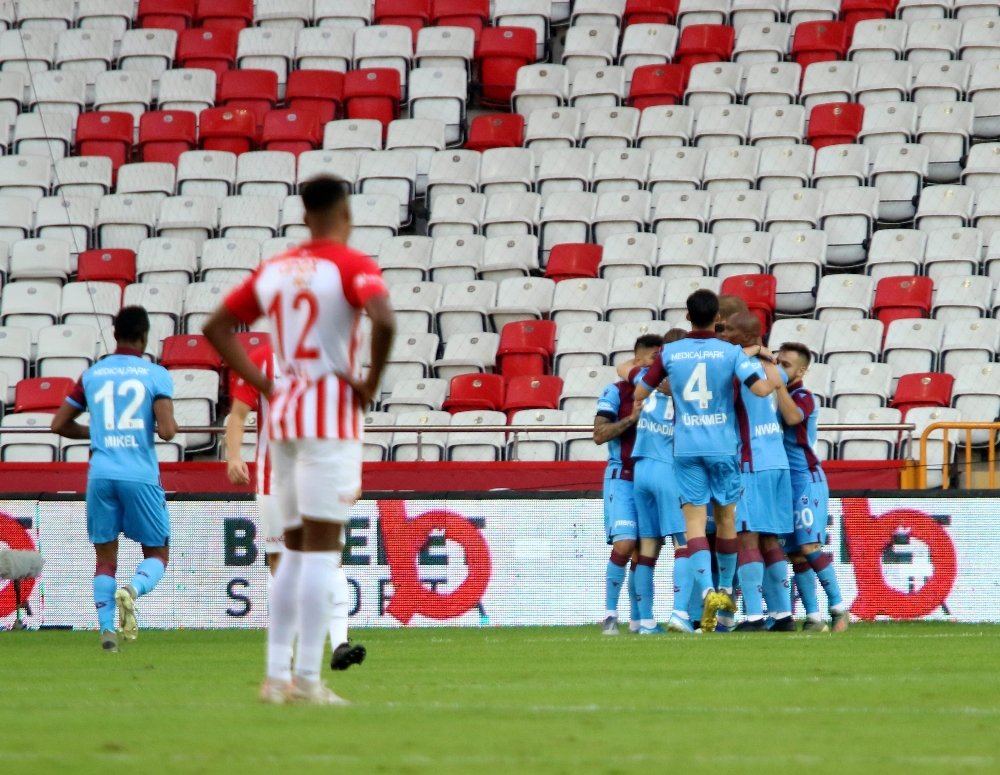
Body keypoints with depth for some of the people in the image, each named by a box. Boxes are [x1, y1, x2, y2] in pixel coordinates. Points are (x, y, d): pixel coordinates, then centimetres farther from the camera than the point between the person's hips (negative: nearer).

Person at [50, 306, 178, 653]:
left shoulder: (92, 375, 10)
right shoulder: (156, 375, -1)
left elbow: (59, 424, 14)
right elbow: (166, 430, -11)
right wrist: (171, 427, 12)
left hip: (101, 475, 2)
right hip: (141, 476, -2)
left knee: (105, 557, 10)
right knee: (156, 554, 9)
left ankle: (106, 626, -6)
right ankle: (132, 589, -22)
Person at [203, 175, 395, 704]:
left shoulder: (274, 270, 12)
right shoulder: (352, 266, -7)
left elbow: (216, 327, 17)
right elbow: (383, 320, -26)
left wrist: (262, 384, 10)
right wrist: (371, 383, -11)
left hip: (283, 411, 6)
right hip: (331, 415, -6)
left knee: (296, 551, 13)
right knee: (322, 548, -6)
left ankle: (277, 675, 10)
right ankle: (307, 679, -10)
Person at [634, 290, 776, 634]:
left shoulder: (669, 353, 0)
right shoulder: (731, 352, -6)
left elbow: (640, 393, 6)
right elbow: (760, 388, -16)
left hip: (686, 447, 0)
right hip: (723, 445, 0)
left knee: (695, 520, -3)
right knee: (726, 517, 16)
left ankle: (707, 590, -21)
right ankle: (726, 589, 24)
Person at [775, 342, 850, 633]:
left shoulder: (804, 398, -7)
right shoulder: (777, 397, 15)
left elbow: (792, 416, -28)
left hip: (806, 480, -7)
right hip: (783, 482, 7)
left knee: (810, 547, -15)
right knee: (796, 554, 4)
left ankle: (839, 608, -8)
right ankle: (813, 618, 6)